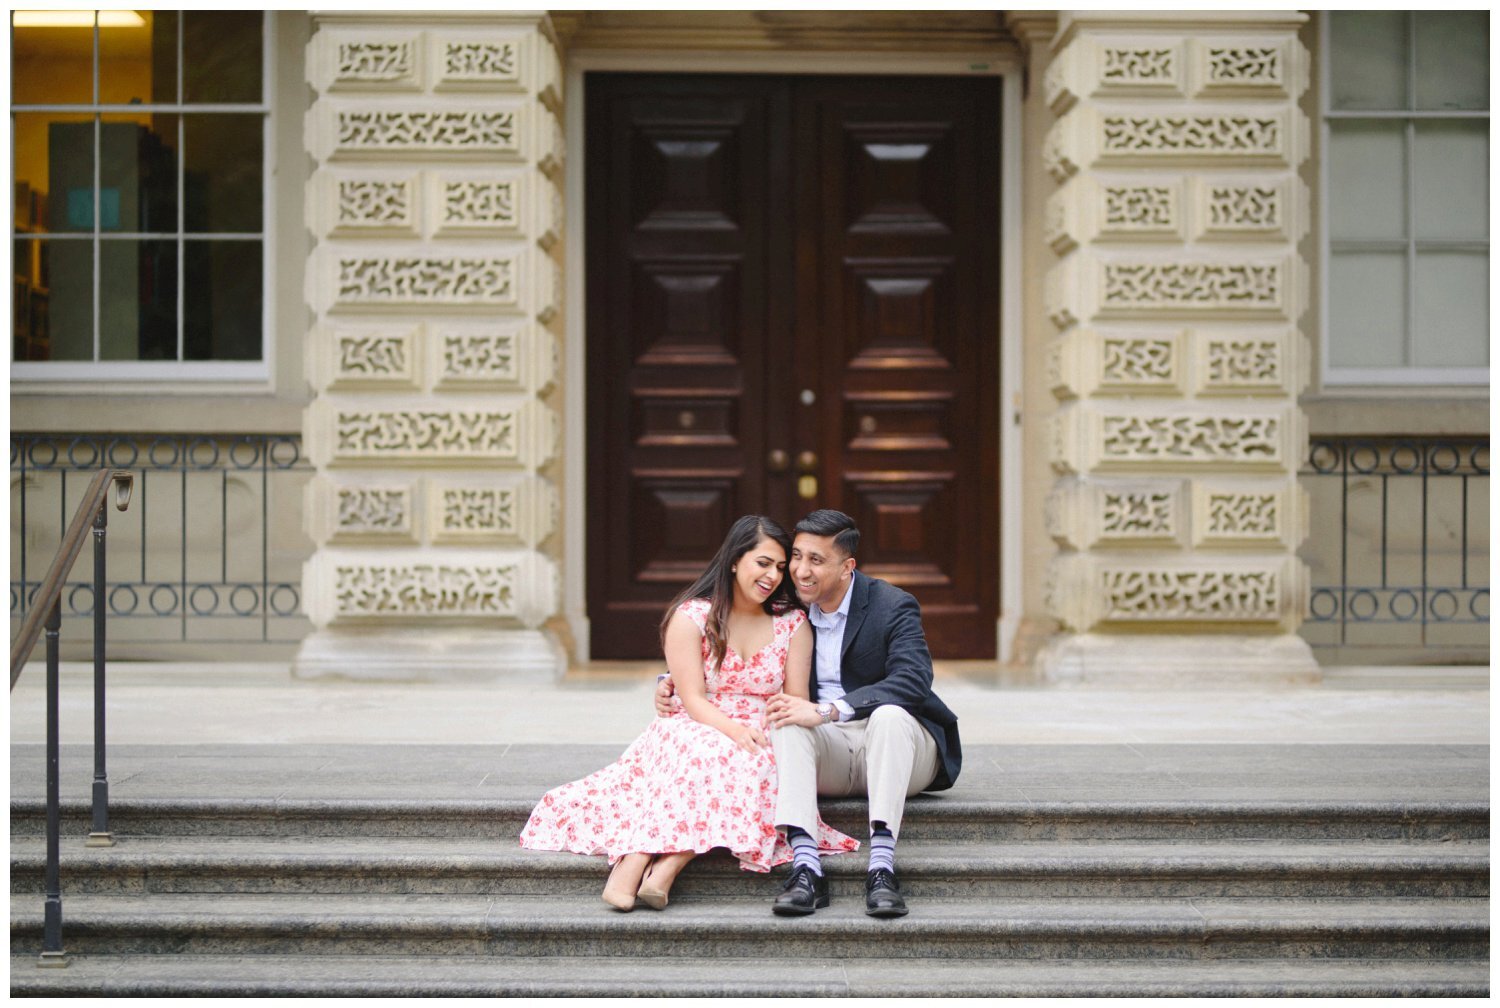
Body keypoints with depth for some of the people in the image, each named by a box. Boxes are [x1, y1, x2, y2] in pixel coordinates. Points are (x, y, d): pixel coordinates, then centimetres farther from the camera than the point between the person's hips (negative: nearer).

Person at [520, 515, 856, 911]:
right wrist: (735, 730, -25)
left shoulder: (793, 623, 10)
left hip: (762, 743, 2)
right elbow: (693, 700, -7)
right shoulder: (691, 617, 1)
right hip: (697, 733, -2)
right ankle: (636, 862, -45)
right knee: (702, 754, -38)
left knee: (755, 765, -35)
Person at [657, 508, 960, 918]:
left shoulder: (893, 607, -10)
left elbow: (914, 681, -26)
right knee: (785, 721, -28)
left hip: (898, 746, -3)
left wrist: (826, 711, -36)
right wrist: (674, 682, -4)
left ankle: (882, 868, -45)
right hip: (830, 753, 4)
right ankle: (806, 869, -41)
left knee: (889, 714, -36)